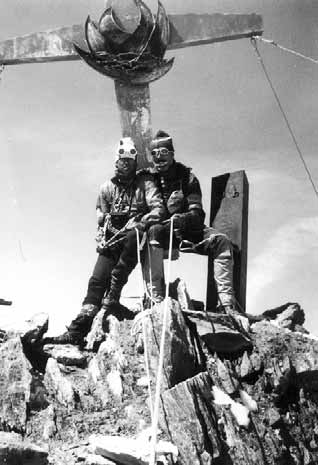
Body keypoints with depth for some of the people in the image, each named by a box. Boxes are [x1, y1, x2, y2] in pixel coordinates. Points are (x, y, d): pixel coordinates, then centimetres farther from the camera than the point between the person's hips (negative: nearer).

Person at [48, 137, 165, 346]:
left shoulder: (145, 183, 2)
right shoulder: (107, 187, 13)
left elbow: (158, 209, -10)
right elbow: (101, 217, 21)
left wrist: (142, 222, -26)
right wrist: (103, 236, 4)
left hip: (135, 236, -3)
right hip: (112, 241, 3)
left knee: (133, 236, -39)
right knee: (97, 279, -12)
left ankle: (114, 294, -28)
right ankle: (78, 330, -14)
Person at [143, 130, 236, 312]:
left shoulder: (187, 176, 0)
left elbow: (197, 214, -9)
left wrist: (182, 218, -31)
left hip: (188, 229, 1)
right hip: (164, 230, -1)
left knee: (222, 241, -24)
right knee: (154, 232, -36)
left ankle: (227, 300, -30)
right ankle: (155, 295, -38)